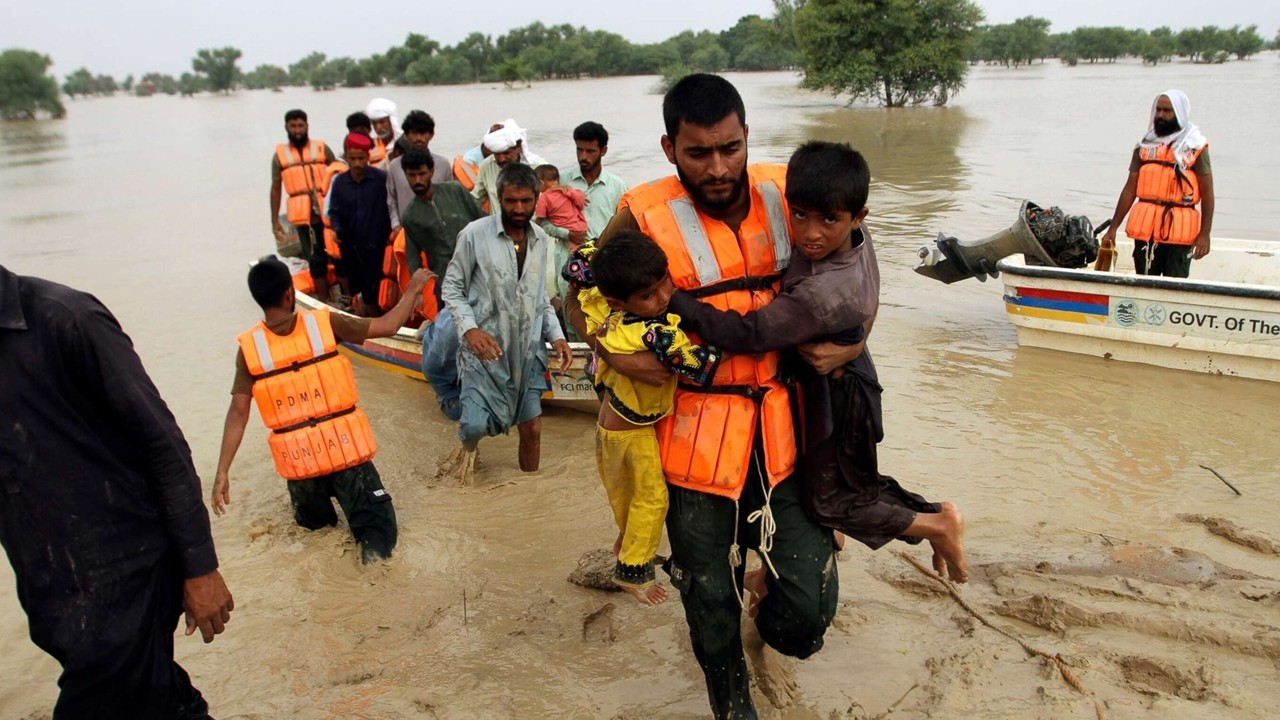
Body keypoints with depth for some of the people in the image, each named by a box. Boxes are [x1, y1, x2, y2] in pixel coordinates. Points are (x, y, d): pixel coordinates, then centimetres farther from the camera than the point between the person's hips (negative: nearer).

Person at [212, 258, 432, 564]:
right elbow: (388, 326, -2)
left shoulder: (249, 346, -6)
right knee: (377, 522, 3)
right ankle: (373, 546, -22)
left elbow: (238, 413, -8)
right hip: (345, 448, -2)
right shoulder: (324, 323, -10)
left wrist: (222, 472, -3)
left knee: (313, 522, 34)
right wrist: (413, 288, 14)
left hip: (299, 458, 3)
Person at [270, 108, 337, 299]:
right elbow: (276, 189, 7)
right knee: (316, 260, 6)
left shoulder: (322, 148, 3)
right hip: (302, 216, 0)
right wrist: (275, 220, 4)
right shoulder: (280, 155, 5)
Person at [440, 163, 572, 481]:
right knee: (475, 425, -11)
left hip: (528, 350, 4)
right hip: (485, 348, -4)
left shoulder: (540, 239, 5)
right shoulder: (475, 234, -11)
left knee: (532, 428, 8)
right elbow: (451, 288, -5)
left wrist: (556, 335, -1)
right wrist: (470, 328, -21)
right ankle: (468, 447, 28)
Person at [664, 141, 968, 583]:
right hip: (840, 384, 8)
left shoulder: (823, 294, -39)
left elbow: (747, 334, -38)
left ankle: (936, 523, 23)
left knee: (830, 501, 11)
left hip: (834, 396, -8)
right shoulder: (856, 236, -15)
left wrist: (667, 296, -38)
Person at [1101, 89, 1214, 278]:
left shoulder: (1195, 147, 2)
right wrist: (1113, 228, 5)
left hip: (1179, 232, -3)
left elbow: (1207, 193, -2)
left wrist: (1204, 234, -10)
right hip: (1144, 229, 3)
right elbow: (1130, 189, 10)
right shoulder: (1145, 145, 11)